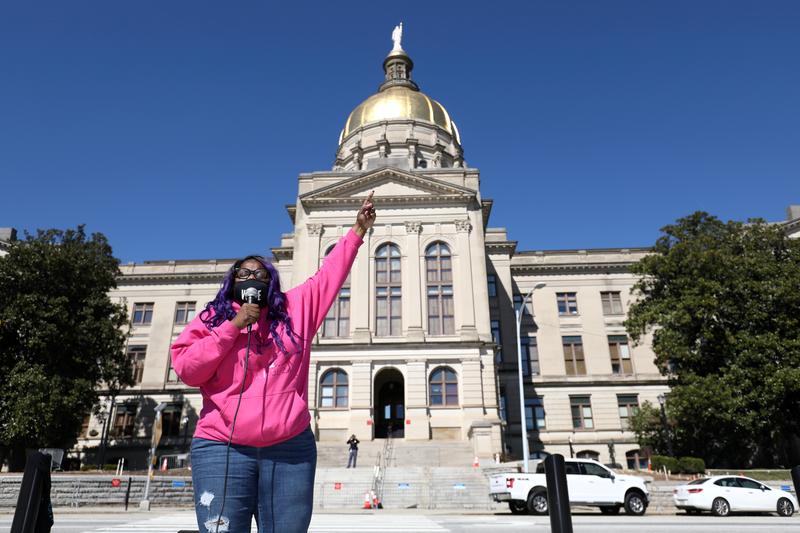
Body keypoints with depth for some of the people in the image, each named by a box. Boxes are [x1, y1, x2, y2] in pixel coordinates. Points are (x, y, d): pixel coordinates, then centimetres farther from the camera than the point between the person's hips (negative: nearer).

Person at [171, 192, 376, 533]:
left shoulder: (295, 310, 13)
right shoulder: (211, 319, 10)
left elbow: (330, 274, 15)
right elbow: (186, 370, -2)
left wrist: (358, 229, 16)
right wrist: (234, 326, -7)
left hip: (290, 449, 2)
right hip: (223, 450, -1)